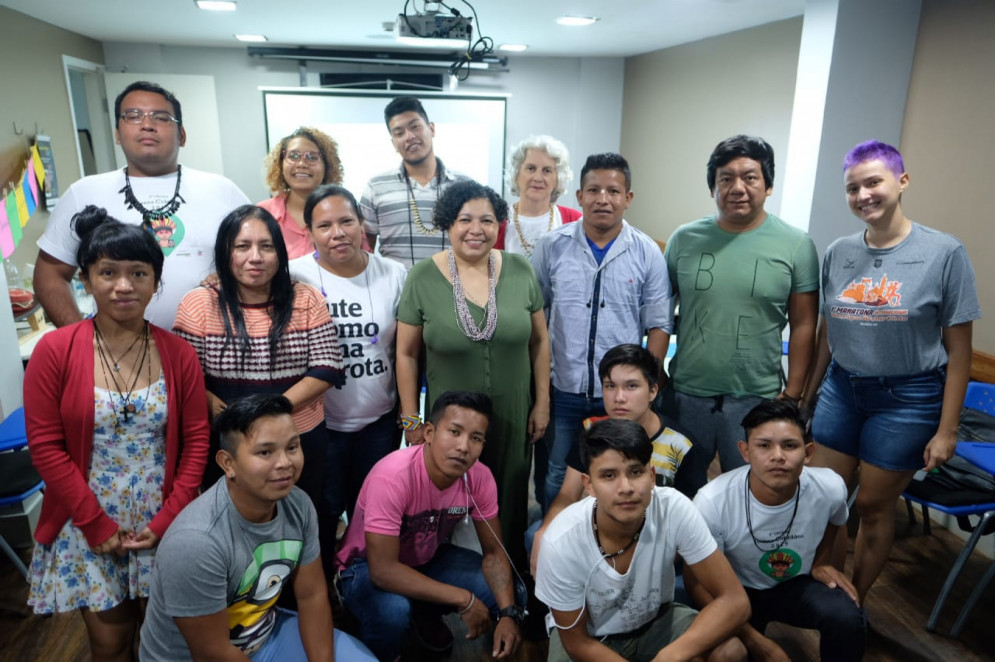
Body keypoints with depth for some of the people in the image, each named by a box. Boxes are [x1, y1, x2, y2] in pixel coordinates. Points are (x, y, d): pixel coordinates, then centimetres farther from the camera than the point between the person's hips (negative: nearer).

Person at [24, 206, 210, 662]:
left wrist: (167, 520, -8)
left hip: (162, 526, 1)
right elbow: (45, 445, -9)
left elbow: (196, 440, -3)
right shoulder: (55, 350, -10)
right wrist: (97, 524, -10)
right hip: (87, 528, -1)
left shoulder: (178, 353, -4)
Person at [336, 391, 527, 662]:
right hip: (369, 566, -5)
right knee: (392, 612, -37)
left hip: (429, 558, 5)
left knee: (512, 594, -9)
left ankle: (426, 614, 17)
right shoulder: (392, 477, -36)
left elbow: (494, 552, -9)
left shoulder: (480, 477, -19)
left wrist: (509, 613, -26)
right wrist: (464, 599, -33)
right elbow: (383, 570, -35)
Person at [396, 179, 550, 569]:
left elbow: (539, 340, 3)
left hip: (513, 417, 2)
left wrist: (542, 402, 3)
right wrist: (411, 419, -3)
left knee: (510, 502, 18)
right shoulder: (422, 277, -9)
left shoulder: (520, 270, -4)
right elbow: (406, 352, -4)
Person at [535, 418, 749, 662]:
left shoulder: (675, 509, -30)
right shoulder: (561, 542, -32)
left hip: (657, 621, 2)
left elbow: (734, 601, -24)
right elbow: (576, 642, -17)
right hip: (592, 637, -1)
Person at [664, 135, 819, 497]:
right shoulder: (684, 239, 0)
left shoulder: (796, 245, -5)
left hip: (757, 399, -1)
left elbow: (804, 325, -2)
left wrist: (792, 395, -4)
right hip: (686, 394, 2)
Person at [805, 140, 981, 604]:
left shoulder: (944, 253, -9)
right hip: (841, 390, 3)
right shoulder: (838, 254, 1)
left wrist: (946, 431, -6)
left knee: (873, 506, 9)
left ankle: (855, 604, 30)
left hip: (907, 399, -3)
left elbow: (958, 350, -6)